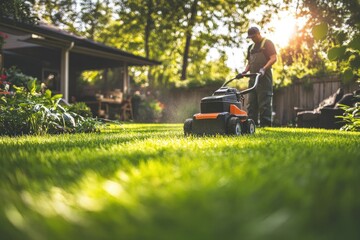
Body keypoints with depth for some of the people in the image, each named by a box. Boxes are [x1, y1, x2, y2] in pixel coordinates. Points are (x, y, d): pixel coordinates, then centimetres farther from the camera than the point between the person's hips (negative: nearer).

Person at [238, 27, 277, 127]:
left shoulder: (267, 43, 2)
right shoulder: (251, 47, 22)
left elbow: (274, 58, -9)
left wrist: (263, 69, -23)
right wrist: (244, 72, 7)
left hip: (264, 78, -7)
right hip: (253, 78, 7)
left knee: (264, 103, -10)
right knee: (251, 103, 5)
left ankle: (265, 125, -8)